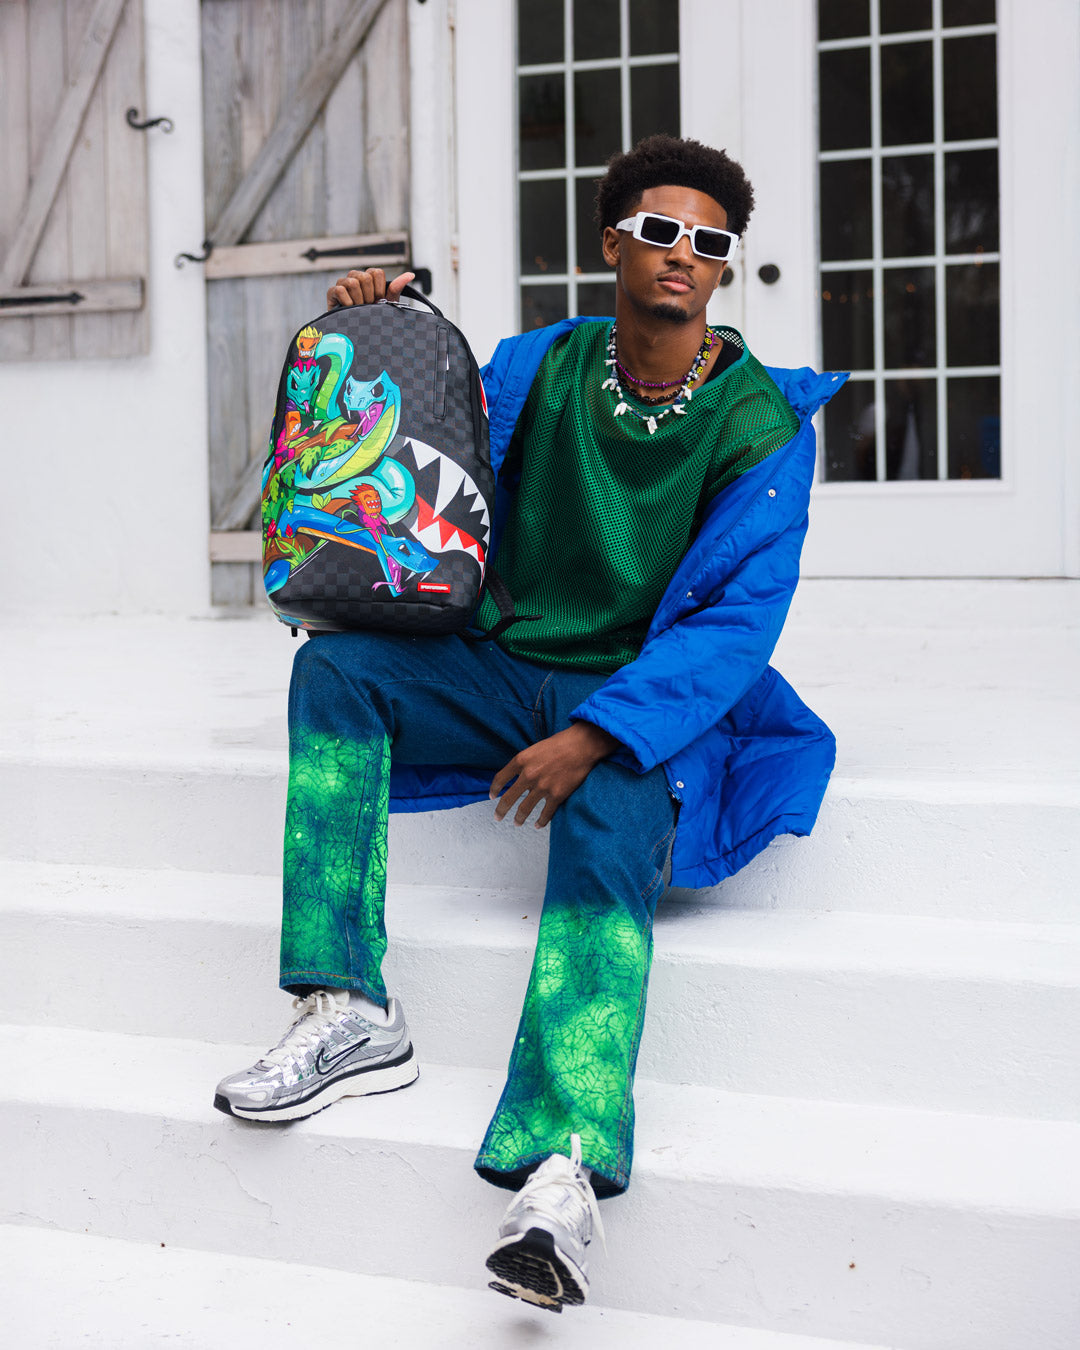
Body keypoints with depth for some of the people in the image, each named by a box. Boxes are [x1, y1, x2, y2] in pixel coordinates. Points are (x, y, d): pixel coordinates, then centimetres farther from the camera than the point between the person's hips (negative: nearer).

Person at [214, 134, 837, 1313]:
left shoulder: (762, 426, -7)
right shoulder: (540, 367, 4)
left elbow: (738, 620, -15)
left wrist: (598, 734, -28)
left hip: (646, 697, -4)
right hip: (504, 671, 4)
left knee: (608, 822, -36)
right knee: (334, 668, -21)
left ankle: (563, 1170, -53)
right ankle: (347, 1013, -27)